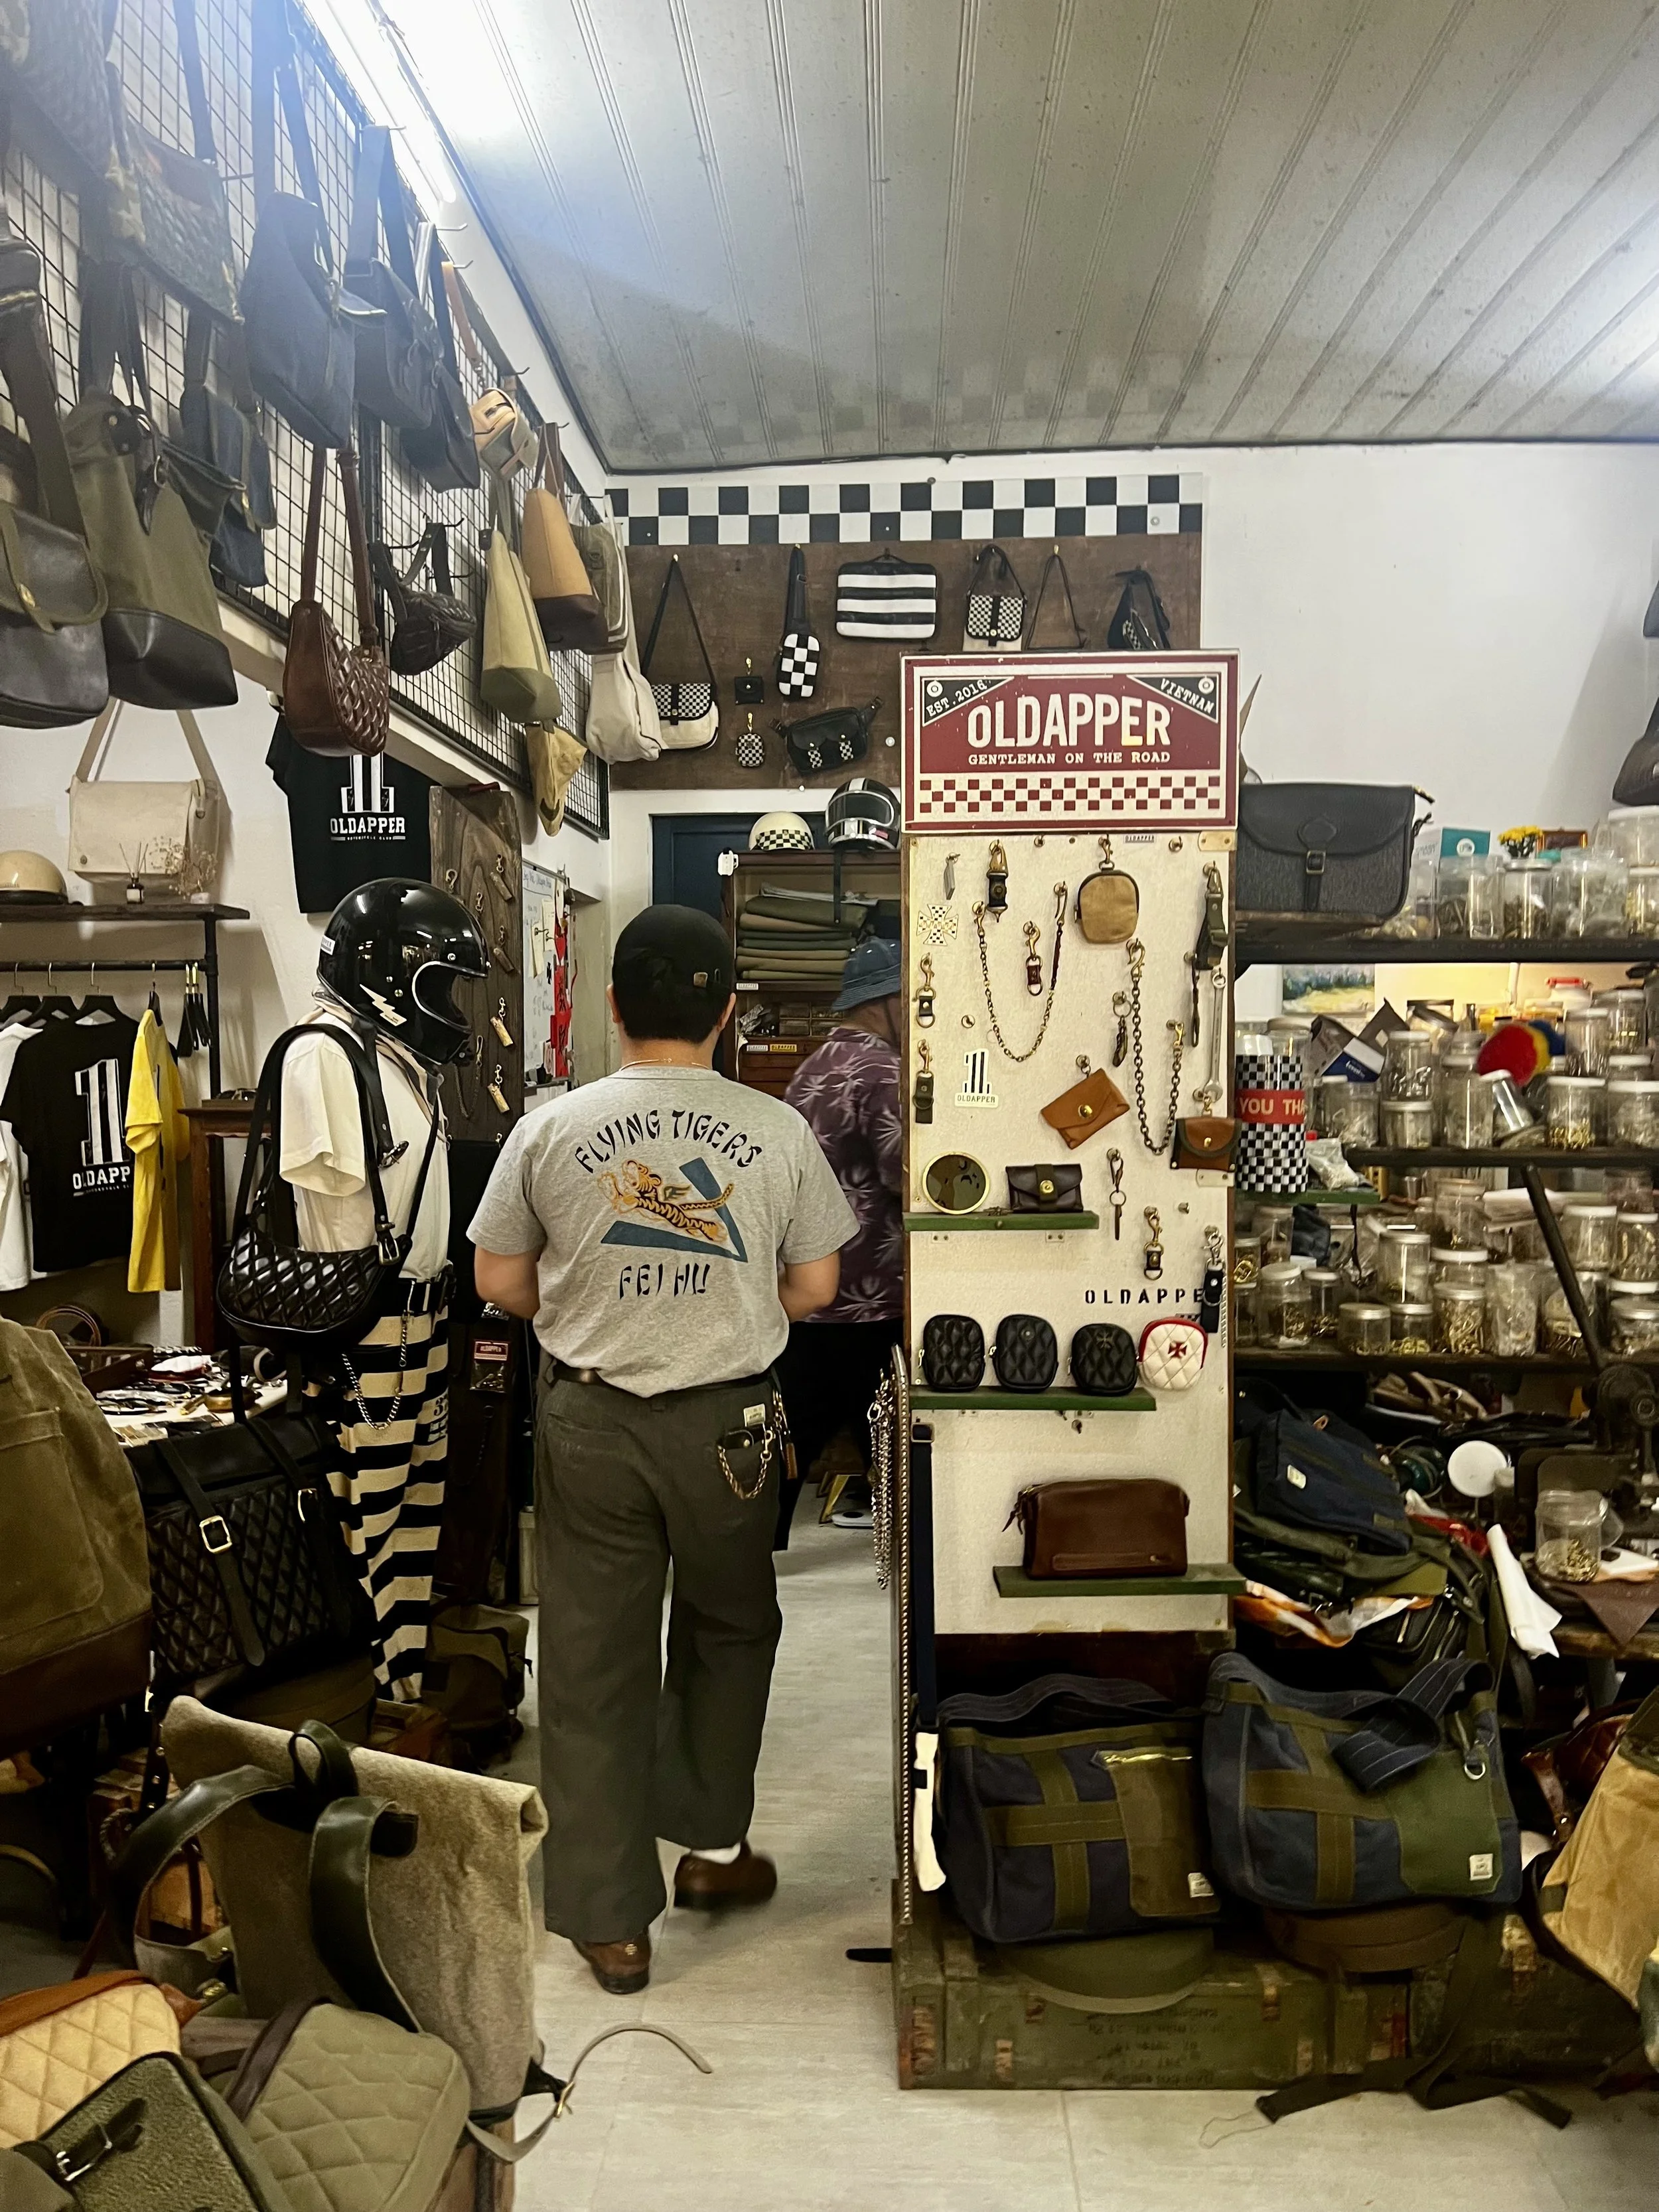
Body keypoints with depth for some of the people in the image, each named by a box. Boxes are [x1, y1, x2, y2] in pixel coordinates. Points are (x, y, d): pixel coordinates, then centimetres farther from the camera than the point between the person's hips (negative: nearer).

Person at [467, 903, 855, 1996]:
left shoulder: (551, 1130, -6)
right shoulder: (778, 1131, -7)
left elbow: (501, 1281, 2)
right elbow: (815, 1288, 0)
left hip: (591, 1424, 0)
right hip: (728, 1424, 0)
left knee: (594, 1668, 11)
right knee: (728, 1634, 24)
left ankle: (613, 1922, 22)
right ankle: (713, 1845, 37)